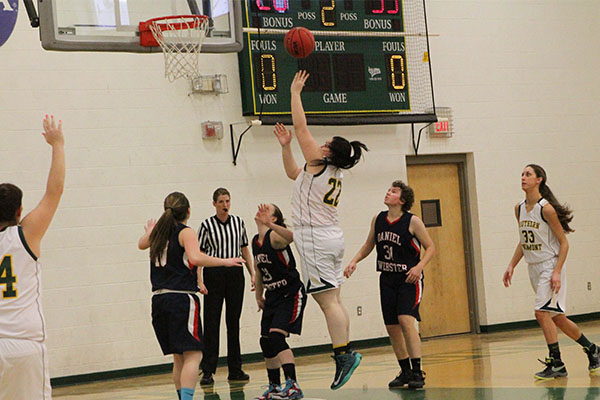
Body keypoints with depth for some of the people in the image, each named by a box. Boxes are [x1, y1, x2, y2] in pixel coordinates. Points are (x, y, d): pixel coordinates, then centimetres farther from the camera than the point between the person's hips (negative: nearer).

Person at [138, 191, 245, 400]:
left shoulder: (158, 232, 15)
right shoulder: (185, 232, -5)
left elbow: (141, 244, 38)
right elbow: (195, 258, -24)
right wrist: (224, 261, -15)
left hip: (159, 299, 7)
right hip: (181, 298, -7)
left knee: (179, 357, 17)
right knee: (193, 355, -12)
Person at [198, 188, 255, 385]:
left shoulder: (238, 222, 7)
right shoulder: (207, 225, -4)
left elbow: (245, 250, 14)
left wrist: (253, 273, 7)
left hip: (235, 274, 4)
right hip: (214, 274, -3)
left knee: (234, 321, 8)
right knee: (211, 322, -4)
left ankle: (235, 370, 14)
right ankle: (207, 372, -1)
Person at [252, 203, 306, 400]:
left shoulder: (274, 236, -18)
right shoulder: (256, 241, 8)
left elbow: (291, 237, -43)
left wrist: (268, 223, -57)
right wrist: (259, 296, 24)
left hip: (291, 294, -9)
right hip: (273, 296, 9)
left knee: (276, 337, -21)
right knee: (266, 342, 10)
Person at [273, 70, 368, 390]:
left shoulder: (318, 165, -11)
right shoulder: (334, 175, 13)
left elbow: (301, 127, -8)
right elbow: (293, 174, 28)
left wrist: (295, 92, 0)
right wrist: (285, 146, 20)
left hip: (316, 239, -9)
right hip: (330, 238, 9)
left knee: (328, 301, -10)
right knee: (332, 301, 9)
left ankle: (344, 355, -12)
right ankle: (345, 354, 9)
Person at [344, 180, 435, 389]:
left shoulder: (412, 221, -11)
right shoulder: (378, 219, 3)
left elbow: (430, 247, -5)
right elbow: (368, 245, 17)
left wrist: (419, 266, -20)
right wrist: (354, 261, 2)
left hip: (409, 279, -6)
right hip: (387, 279, 6)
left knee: (406, 319, -21)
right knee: (392, 327, 6)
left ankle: (417, 372, -15)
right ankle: (405, 371, 20)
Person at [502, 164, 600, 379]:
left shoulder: (546, 209, -16)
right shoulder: (519, 209, 6)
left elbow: (563, 243, -13)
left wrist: (557, 272, -21)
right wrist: (511, 266, 10)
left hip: (550, 266, -8)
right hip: (534, 268, 8)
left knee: (542, 313, -16)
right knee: (557, 317, 13)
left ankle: (556, 363, -7)